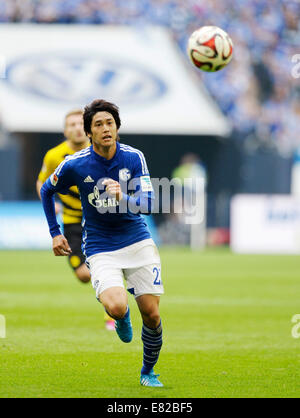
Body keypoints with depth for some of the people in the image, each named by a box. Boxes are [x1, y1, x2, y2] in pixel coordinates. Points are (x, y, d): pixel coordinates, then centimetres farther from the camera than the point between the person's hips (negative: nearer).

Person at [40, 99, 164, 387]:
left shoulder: (134, 158, -7)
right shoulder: (74, 165, -9)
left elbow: (148, 203, -12)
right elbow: (47, 191, 10)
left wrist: (123, 198, -32)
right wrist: (55, 233, 8)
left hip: (138, 241, 2)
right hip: (100, 249, -2)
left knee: (151, 314, -2)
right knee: (116, 307, -26)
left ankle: (148, 371, 24)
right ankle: (122, 317, 13)